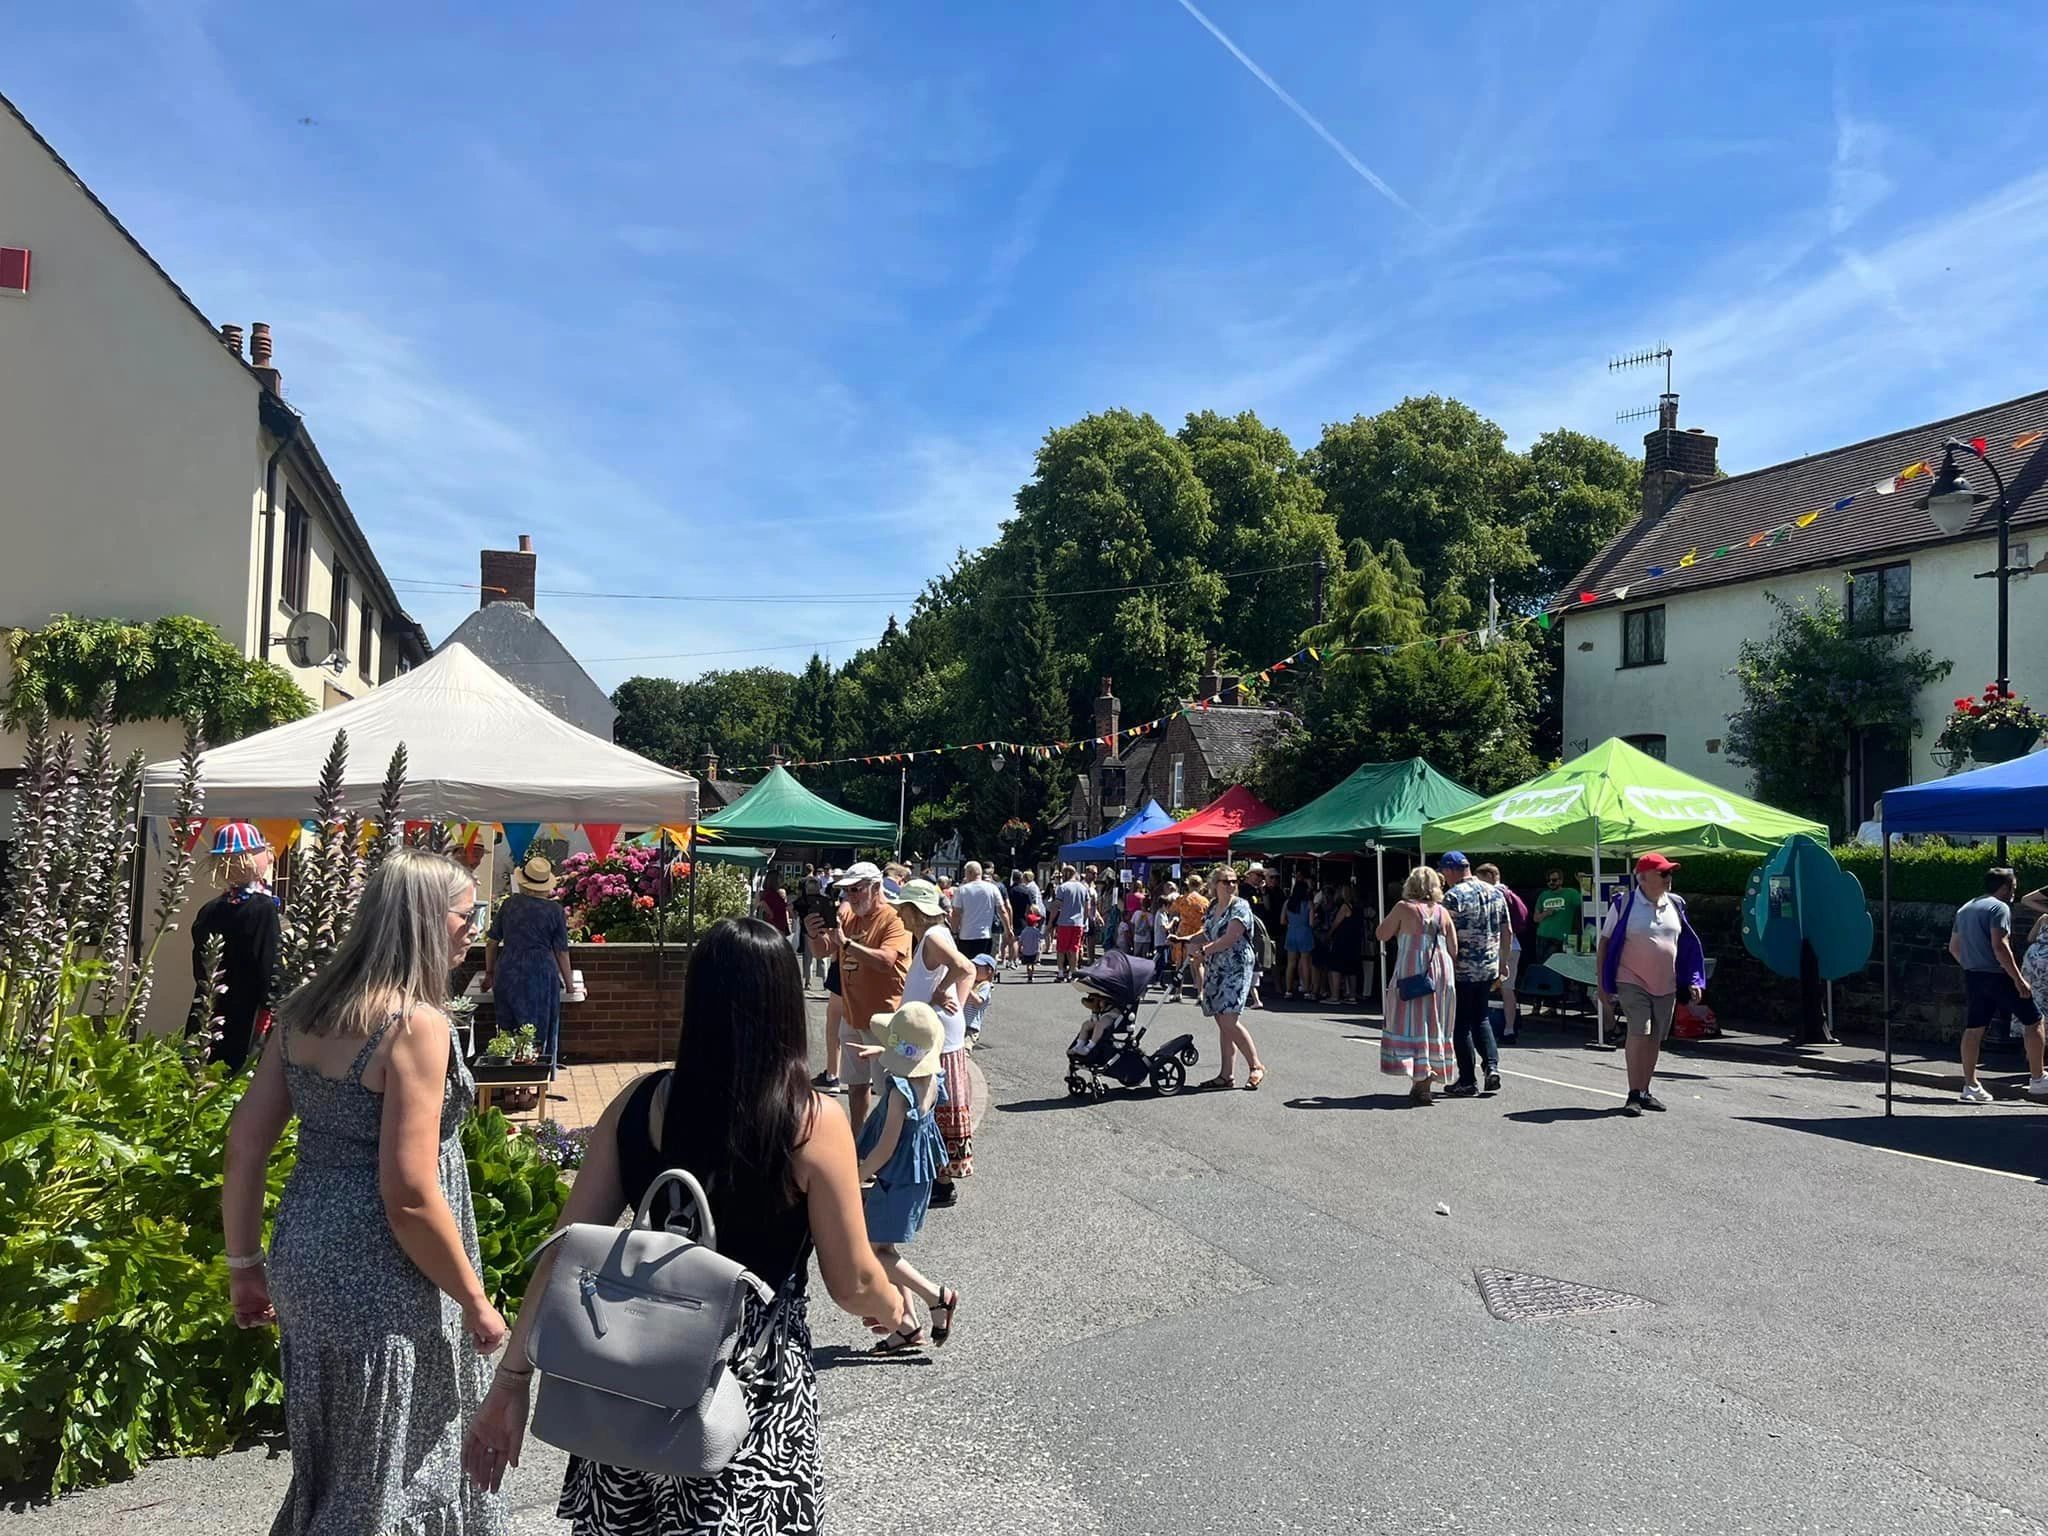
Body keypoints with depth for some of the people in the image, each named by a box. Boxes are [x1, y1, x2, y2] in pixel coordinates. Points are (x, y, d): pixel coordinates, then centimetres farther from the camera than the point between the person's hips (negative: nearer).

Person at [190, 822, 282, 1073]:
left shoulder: (209, 911, 8)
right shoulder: (264, 909, -12)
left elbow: (200, 973, 14)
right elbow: (272, 976, -16)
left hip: (208, 1024, 7)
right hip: (247, 1026, -7)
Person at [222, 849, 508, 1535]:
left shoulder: (303, 1008, 3)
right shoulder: (415, 1023, -21)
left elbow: (245, 1143, 6)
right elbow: (410, 1196, -23)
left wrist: (244, 1262, 17)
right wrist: (476, 1303, -12)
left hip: (303, 1255, 8)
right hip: (380, 1282, -8)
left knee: (334, 1458, 25)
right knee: (377, 1480, 10)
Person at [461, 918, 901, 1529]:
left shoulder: (638, 1102, -7)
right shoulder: (814, 1122, -17)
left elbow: (566, 1250, -5)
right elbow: (853, 1284, -9)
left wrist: (513, 1379, 1)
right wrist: (894, 1307, 12)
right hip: (752, 1388, -3)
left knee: (620, 1518, 25)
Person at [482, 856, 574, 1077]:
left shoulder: (509, 904, 4)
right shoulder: (555, 910, -4)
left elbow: (492, 942, 10)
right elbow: (561, 951, -2)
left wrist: (489, 973, 22)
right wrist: (568, 983, 9)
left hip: (508, 971, 3)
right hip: (540, 973, -3)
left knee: (508, 1031, 12)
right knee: (537, 1034, 6)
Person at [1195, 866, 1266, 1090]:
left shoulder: (1240, 906, -8)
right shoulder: (1212, 908, 14)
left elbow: (1230, 939, -16)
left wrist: (1204, 950, -9)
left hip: (1236, 969, -7)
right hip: (1214, 971, 7)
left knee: (1229, 1021, -15)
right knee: (1222, 1024, 7)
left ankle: (1256, 1065, -1)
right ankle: (1226, 1075, 10)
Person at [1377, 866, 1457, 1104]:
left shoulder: (1404, 908, -6)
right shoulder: (1443, 912, 6)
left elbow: (1382, 934, 1)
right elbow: (1454, 949, 6)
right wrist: (1450, 974, 16)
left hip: (1412, 974, -4)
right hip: (1440, 975, 4)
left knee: (1412, 1024, -1)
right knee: (1434, 1024, 12)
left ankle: (1420, 1083, -11)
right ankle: (1428, 1080, 17)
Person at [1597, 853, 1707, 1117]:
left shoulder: (1674, 905, 8)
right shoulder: (1624, 904, -7)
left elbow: (1687, 945, 17)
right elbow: (1604, 944, -3)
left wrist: (1693, 981, 9)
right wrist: (1602, 984, -5)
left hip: (1666, 986, 5)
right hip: (1632, 983, -5)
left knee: (1655, 1039, 10)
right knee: (1639, 1034, -15)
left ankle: (1644, 1092, 21)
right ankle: (1633, 1095, -10)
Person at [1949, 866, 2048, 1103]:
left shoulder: (1965, 909, 16)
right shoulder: (1999, 908, -9)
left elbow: (1953, 947, 19)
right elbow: (1999, 946, -20)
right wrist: (2018, 979, -18)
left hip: (1972, 977, 8)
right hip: (1997, 976, -8)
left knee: (1974, 1029, 7)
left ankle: (1970, 1085, 6)